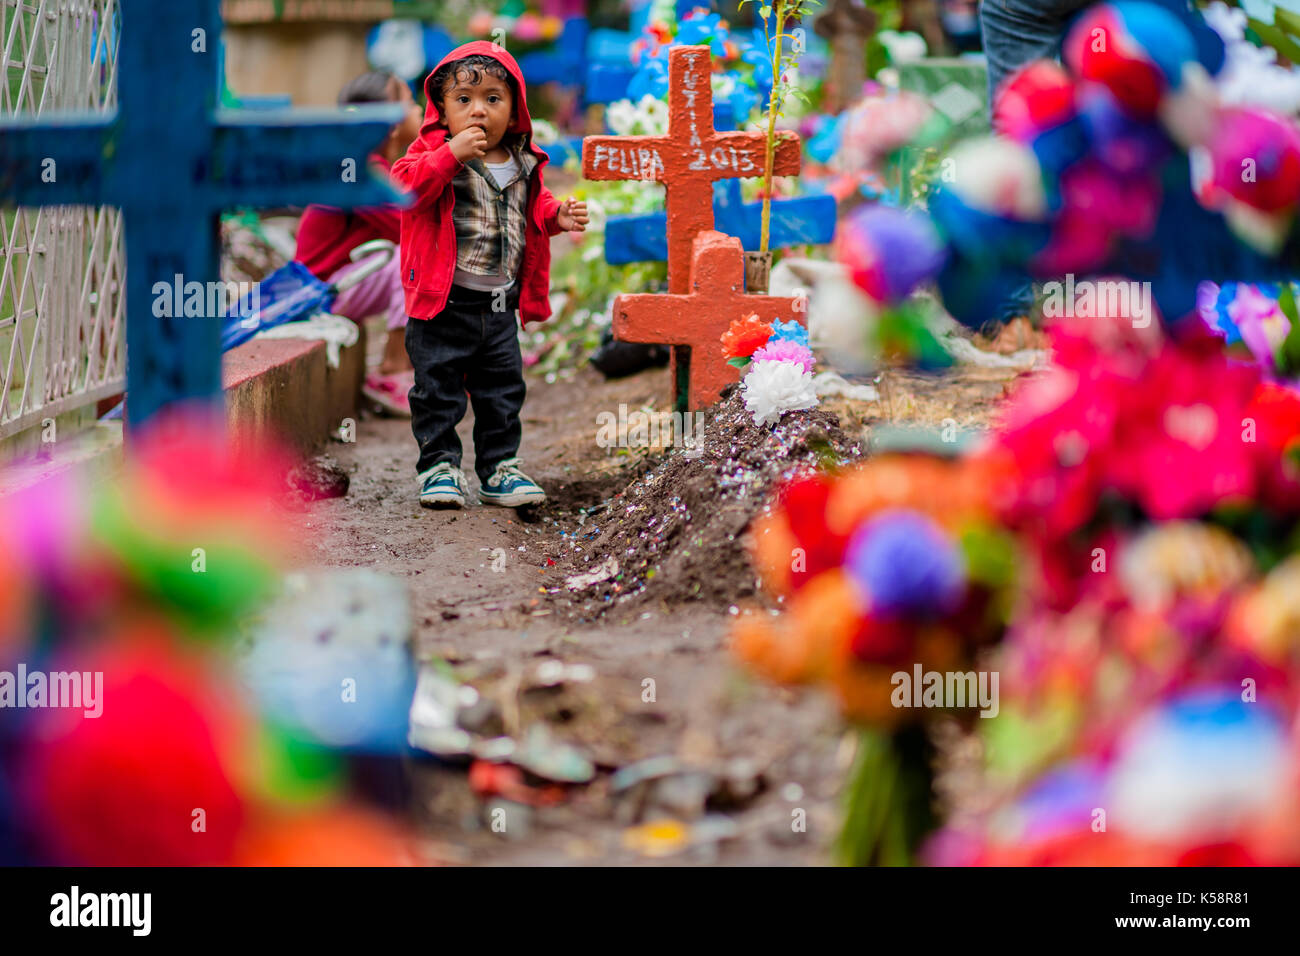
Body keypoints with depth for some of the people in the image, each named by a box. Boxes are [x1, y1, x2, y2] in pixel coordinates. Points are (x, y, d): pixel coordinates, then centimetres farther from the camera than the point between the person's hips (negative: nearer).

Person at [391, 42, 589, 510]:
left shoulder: (522, 164, 7)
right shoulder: (434, 152, -9)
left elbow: (531, 208, 24)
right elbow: (404, 186, -27)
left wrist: (556, 215, 4)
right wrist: (451, 153, -31)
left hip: (500, 304, 5)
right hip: (443, 302, -5)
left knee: (502, 391, 11)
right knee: (438, 388, 1)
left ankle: (500, 467, 22)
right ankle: (438, 466, 13)